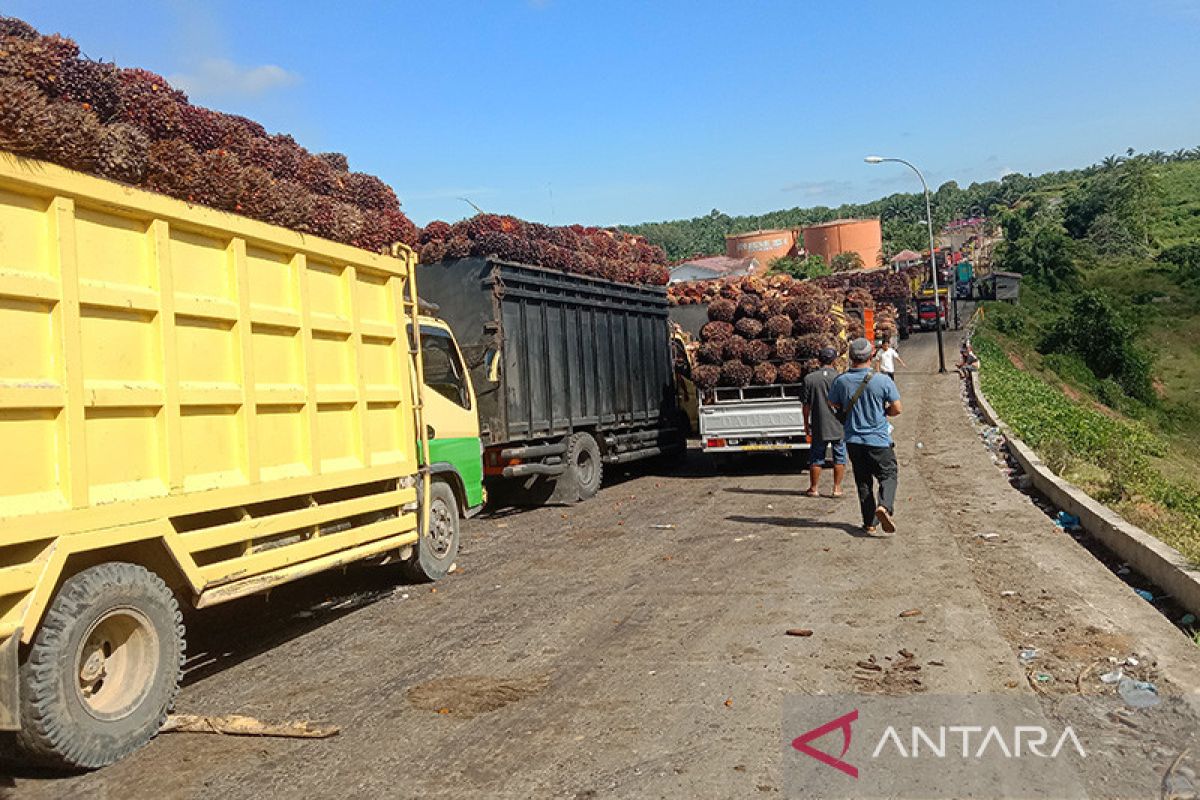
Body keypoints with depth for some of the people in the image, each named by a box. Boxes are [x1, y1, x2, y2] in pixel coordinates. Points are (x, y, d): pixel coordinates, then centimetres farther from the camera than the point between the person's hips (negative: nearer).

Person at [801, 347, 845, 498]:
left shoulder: (809, 378, -5)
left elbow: (806, 404, -2)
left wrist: (806, 423, 10)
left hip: (818, 427, 0)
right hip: (839, 426, 0)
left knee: (816, 458, 10)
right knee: (839, 458, 12)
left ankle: (813, 489, 16)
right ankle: (837, 488, 15)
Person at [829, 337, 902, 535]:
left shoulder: (841, 381, -6)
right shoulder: (883, 381, -12)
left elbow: (833, 404, 8)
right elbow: (896, 409, -8)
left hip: (853, 440, 3)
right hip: (879, 439, -3)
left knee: (863, 481, 12)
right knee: (888, 474, 9)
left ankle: (869, 522, 14)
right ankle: (884, 506, -16)